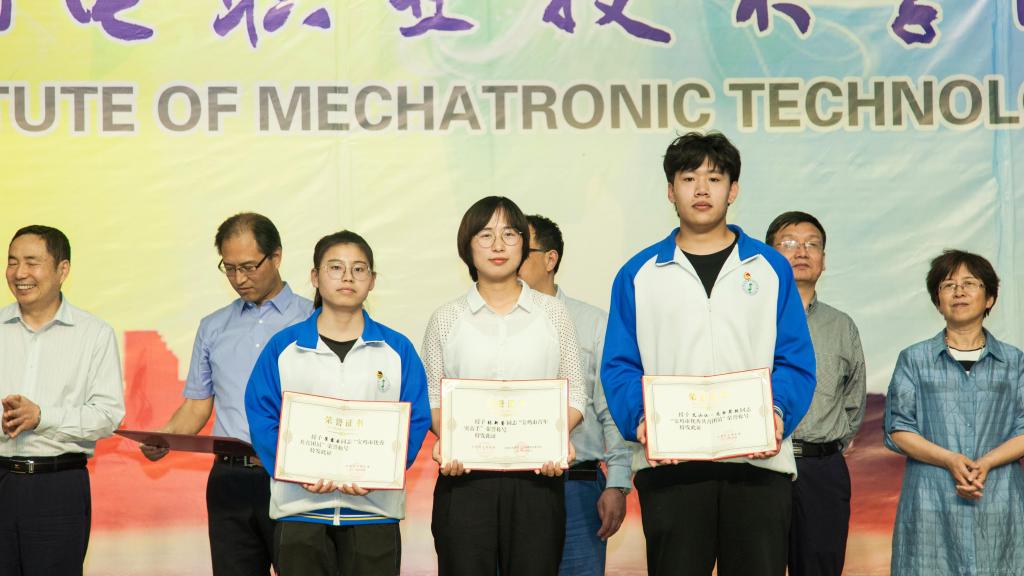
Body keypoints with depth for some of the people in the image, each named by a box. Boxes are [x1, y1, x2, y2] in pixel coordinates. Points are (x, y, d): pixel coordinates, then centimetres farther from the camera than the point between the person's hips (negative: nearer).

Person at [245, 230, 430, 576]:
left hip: (374, 507, 0)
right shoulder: (283, 347, 4)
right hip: (300, 508, 0)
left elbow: (415, 421, -1)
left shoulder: (397, 349, 5)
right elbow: (262, 418, -1)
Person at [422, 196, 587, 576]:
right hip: (464, 477, 0)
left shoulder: (552, 313, 10)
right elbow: (433, 399, 9)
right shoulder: (446, 320, 10)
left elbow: (574, 394, 9)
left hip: (537, 477, 0)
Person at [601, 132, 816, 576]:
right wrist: (639, 418, -15)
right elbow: (619, 366, 4)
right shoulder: (639, 274, 9)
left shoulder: (770, 268, 9)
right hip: (668, 464, 0)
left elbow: (795, 360, 3)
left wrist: (777, 413, -15)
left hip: (758, 459, 0)